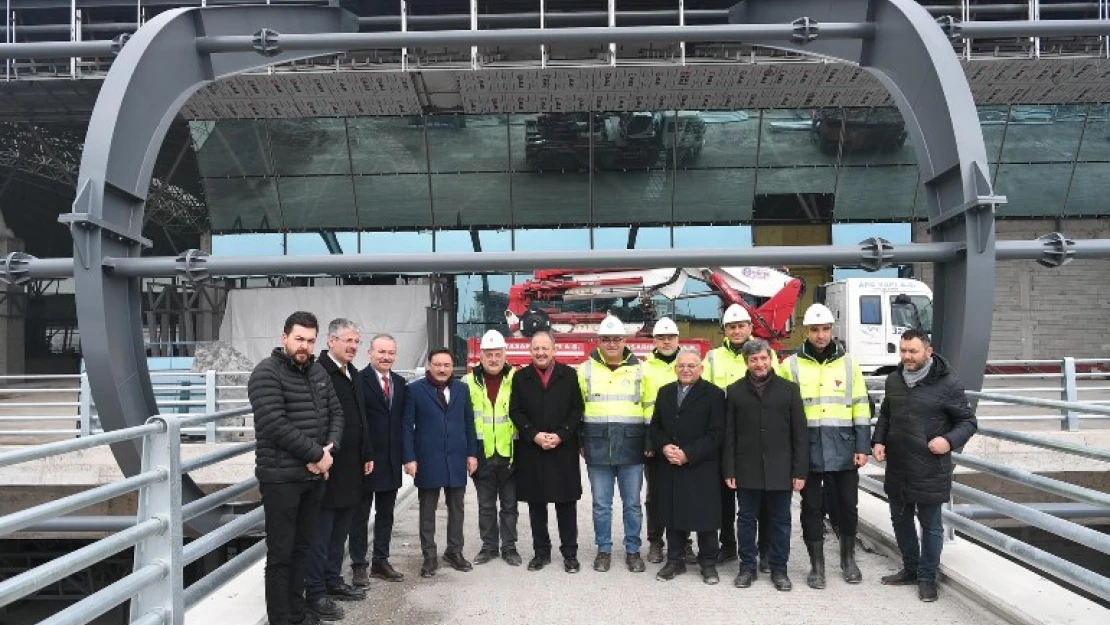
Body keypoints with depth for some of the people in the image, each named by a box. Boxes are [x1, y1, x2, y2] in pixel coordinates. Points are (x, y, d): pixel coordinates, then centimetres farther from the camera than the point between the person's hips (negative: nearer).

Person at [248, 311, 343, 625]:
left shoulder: (318, 372, 9)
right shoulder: (267, 373, -12)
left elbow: (336, 412, 11)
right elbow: (275, 424, -21)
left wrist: (329, 449, -8)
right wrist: (316, 454, -17)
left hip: (314, 476, 7)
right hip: (281, 478, -7)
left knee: (300, 548, 17)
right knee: (280, 553, 2)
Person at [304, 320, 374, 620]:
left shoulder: (353, 374, 13)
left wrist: (367, 454, 16)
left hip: (351, 468, 8)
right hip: (327, 466, -8)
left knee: (340, 530, 16)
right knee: (320, 532, 1)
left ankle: (333, 581, 28)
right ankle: (315, 592, 11)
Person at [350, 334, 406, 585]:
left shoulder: (400, 383, 9)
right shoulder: (359, 380, -12)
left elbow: (403, 419, 11)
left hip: (392, 460, 6)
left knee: (386, 513, 14)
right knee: (360, 514, 6)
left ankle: (381, 562, 25)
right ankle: (359, 565, 15)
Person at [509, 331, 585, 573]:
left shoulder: (569, 375, 3)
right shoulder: (521, 377, 6)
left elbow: (577, 410, 0)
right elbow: (515, 412, 1)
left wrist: (560, 435, -11)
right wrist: (535, 435, -11)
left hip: (564, 450, -1)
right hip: (531, 451, 1)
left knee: (567, 503, 4)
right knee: (536, 503, 8)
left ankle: (569, 552, 14)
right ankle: (541, 551, 19)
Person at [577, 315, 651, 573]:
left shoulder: (639, 370, 4)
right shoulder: (586, 370, 5)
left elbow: (651, 410, 7)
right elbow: (576, 409, 9)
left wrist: (649, 442, 2)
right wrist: (580, 442, 5)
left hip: (631, 448, 0)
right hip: (597, 448, 0)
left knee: (632, 503, 7)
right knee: (601, 504, 8)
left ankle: (633, 550, 20)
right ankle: (604, 550, 21)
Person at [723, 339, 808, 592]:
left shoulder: (789, 389, 3)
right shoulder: (735, 391, 5)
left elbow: (800, 434, 1)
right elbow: (729, 434, 3)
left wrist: (800, 471, -4)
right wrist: (729, 470, -2)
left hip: (780, 470, 0)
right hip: (747, 470, 1)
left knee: (780, 521, 8)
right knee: (746, 520, 8)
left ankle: (779, 569, 20)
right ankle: (747, 567, 20)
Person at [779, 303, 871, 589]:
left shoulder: (848, 363, 4)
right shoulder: (791, 365, 0)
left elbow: (860, 407, 5)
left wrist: (863, 447, -1)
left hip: (844, 450, 1)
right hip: (808, 450, -1)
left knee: (848, 505, 11)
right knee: (812, 508, 7)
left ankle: (848, 558, 32)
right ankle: (817, 564, 20)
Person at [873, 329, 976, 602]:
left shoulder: (947, 383, -12)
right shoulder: (893, 380, 6)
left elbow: (968, 421, -5)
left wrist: (950, 440, -23)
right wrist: (879, 440, 5)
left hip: (930, 470, -6)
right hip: (897, 467, 6)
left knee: (930, 524, 8)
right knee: (900, 520, 17)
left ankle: (927, 577, 22)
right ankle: (910, 569, 34)